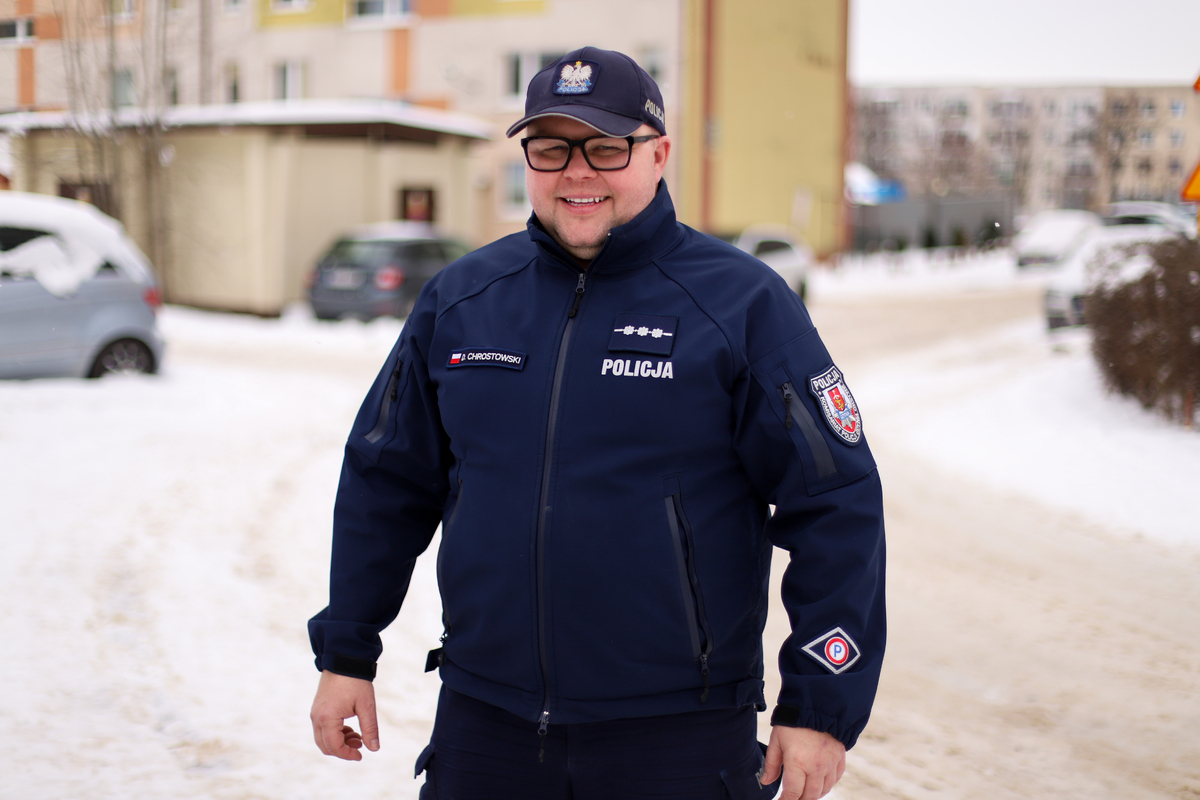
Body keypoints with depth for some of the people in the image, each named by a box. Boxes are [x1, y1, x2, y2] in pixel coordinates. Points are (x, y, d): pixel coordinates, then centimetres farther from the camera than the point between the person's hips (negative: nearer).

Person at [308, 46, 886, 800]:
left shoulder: (743, 304, -6)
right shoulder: (460, 298, 6)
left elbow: (838, 506, -7)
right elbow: (386, 483, 14)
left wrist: (822, 707, -10)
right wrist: (345, 653, 12)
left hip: (677, 737, -3)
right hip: (483, 724, 4)